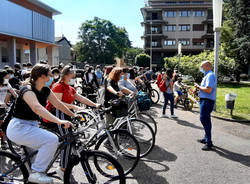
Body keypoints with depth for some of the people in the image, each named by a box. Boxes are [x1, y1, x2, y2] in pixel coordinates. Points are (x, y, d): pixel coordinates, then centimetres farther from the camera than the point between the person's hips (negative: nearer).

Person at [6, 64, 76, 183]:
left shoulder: (46, 91, 3)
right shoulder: (27, 90, -21)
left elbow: (58, 104, 10)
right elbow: (37, 108, -39)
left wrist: (74, 116, 9)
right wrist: (59, 121, -49)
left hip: (31, 126, 9)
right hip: (18, 128, -9)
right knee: (52, 139, -23)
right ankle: (36, 173, -11)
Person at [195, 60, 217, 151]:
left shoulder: (210, 75, -15)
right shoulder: (207, 75, 18)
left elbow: (208, 90, -26)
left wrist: (199, 87, -13)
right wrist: (199, 88, 7)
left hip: (207, 100, -11)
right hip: (204, 100, 11)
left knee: (204, 119, -11)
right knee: (205, 120, 18)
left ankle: (209, 143, -7)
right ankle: (206, 139, 31)